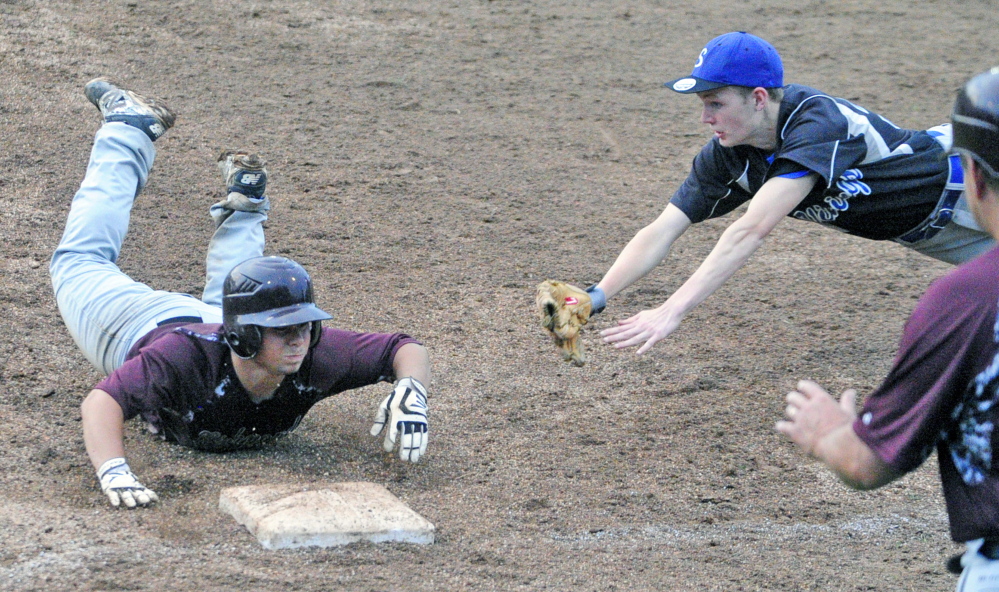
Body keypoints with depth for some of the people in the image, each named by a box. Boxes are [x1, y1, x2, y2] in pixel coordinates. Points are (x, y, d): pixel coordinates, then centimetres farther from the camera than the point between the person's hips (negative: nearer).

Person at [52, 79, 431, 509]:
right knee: (80, 261, 28)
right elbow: (102, 402, -60)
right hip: (139, 326, -2)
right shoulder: (187, 357, -51)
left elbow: (408, 349, -31)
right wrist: (113, 473, -78)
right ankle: (130, 130, 42)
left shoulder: (316, 354, -40)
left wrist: (410, 393, -52)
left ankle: (241, 206, 54)